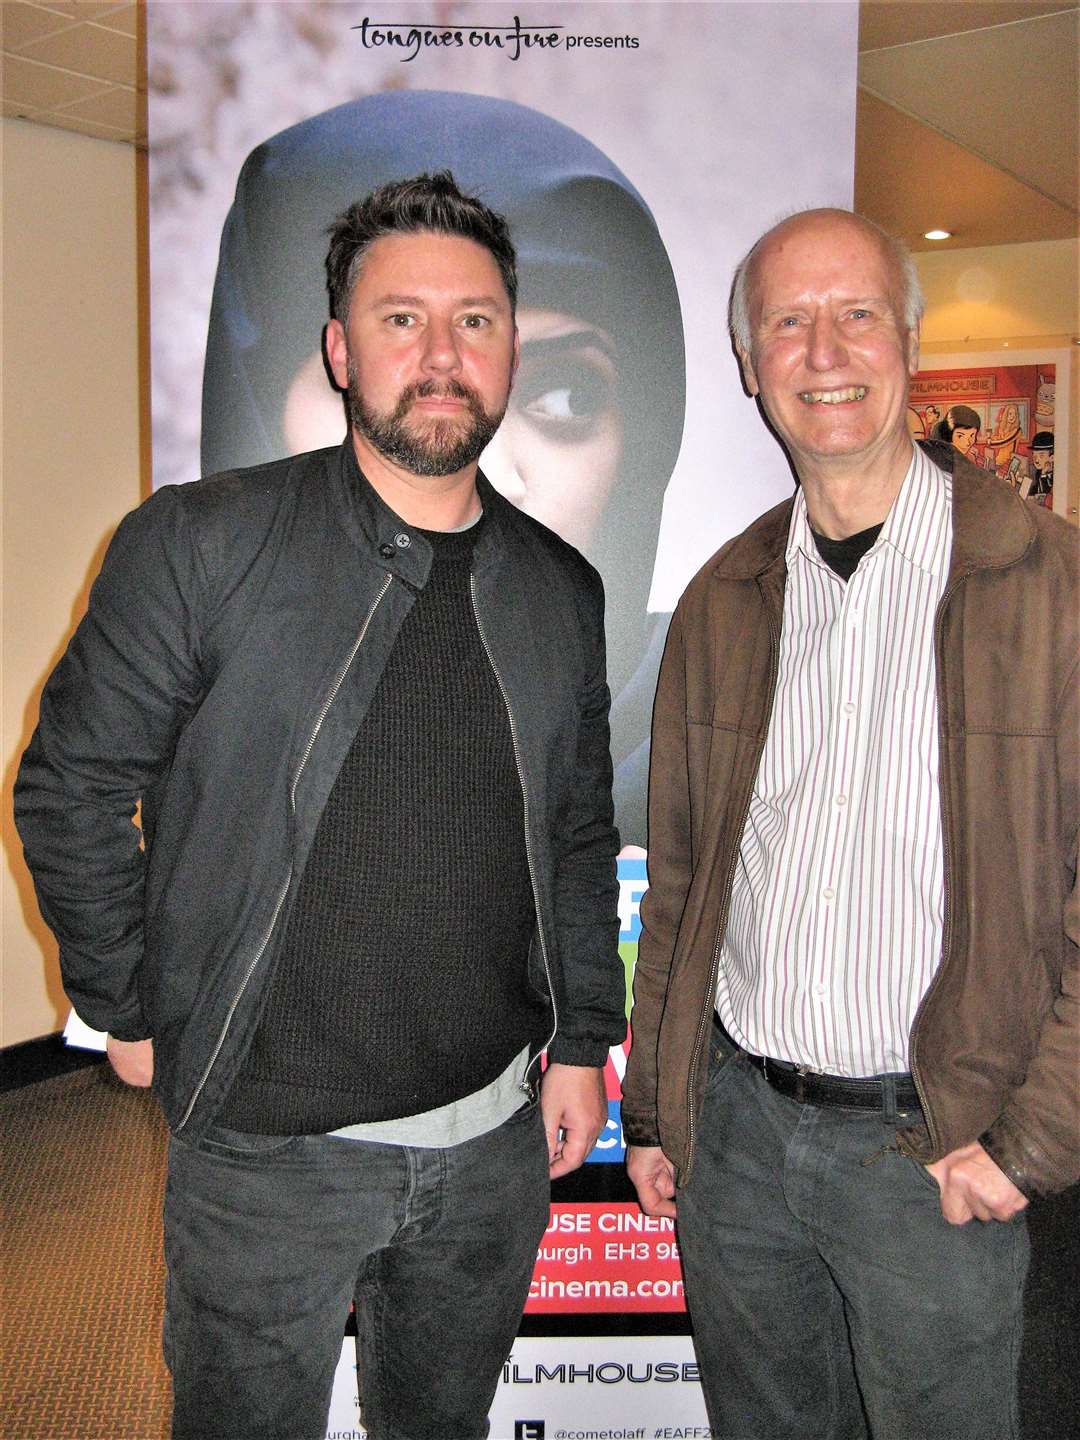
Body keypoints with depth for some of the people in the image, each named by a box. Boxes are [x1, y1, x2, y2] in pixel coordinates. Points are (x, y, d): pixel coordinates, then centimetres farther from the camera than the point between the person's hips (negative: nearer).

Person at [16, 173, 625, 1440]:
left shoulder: (560, 589, 2)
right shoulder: (201, 546, -12)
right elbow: (73, 791, -6)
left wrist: (583, 1040, 9)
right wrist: (135, 1015, -2)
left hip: (495, 1132, 4)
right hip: (266, 1143, -4)